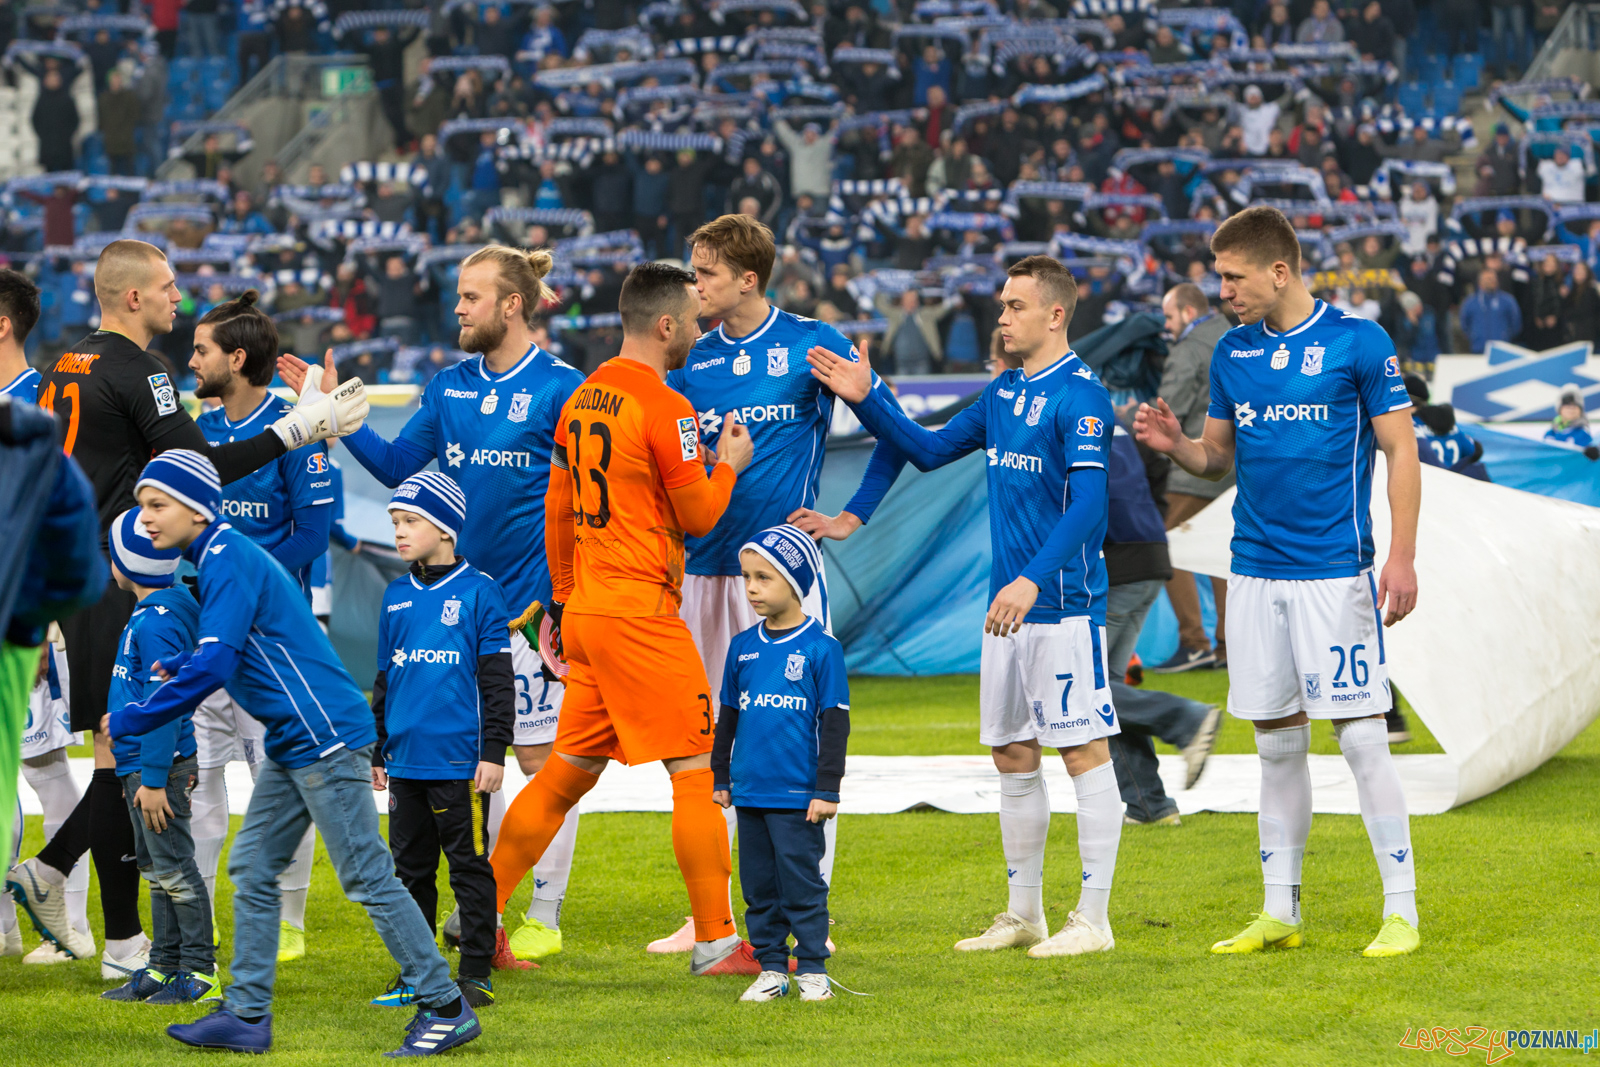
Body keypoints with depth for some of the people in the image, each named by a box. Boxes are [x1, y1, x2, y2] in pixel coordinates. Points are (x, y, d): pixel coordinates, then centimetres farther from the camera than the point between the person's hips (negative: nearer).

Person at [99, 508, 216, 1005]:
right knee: (155, 869, 15)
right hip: (141, 763, 11)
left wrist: (154, 779, -22)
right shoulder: (148, 614, 13)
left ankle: (199, 972, -2)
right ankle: (164, 967, 21)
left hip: (159, 764, -11)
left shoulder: (156, 624, -19)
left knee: (174, 870, -6)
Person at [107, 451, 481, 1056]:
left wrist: (131, 721, -16)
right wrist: (179, 666, 16)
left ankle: (446, 1007, -2)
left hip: (325, 736, -11)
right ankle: (247, 1015, 12)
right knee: (251, 869, 10)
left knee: (367, 877, -7)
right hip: (294, 745, 11)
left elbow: (212, 667, -23)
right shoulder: (222, 558, 15)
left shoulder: (228, 562, -16)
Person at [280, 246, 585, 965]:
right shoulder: (450, 387, 9)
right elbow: (395, 466, 13)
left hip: (531, 595, -6)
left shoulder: (560, 388, -7)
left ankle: (546, 914, 6)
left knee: (541, 755, -1)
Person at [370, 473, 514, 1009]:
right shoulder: (396, 597, 12)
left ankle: (476, 973, 5)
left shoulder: (478, 592, -5)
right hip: (406, 759, 6)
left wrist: (494, 750, -10)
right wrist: (378, 751, 19)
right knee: (410, 867, 11)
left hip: (459, 761, -6)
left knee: (469, 864, 0)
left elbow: (497, 679, -6)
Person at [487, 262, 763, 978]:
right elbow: (699, 516, -8)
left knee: (567, 772, 14)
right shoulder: (663, 408, -13)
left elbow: (557, 511, 18)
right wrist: (729, 465, 10)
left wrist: (563, 600, 25)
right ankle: (716, 944, -4)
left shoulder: (582, 399, 13)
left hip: (586, 611, 8)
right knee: (697, 771, -4)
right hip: (642, 614, -8)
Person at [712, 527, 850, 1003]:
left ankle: (812, 970, 7)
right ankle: (771, 968, 16)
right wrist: (720, 776, 18)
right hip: (750, 791, 5)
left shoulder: (822, 649, -6)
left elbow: (835, 723, -5)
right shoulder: (743, 647, 8)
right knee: (759, 884, 8)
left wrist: (827, 789, -7)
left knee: (802, 884, -2)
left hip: (798, 797, -5)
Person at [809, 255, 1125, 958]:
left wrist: (1033, 578, -31)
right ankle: (1024, 914, 21)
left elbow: (1087, 503, -22)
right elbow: (929, 451, 22)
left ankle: (1093, 919, -1)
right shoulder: (1003, 393, 14)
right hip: (1007, 606, 9)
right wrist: (866, 399, 10)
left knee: (1083, 750, -4)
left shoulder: (1080, 395, -13)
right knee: (1012, 754, 12)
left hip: (1064, 604, -9)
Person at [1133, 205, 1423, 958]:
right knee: (1277, 743, 9)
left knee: (1361, 737, -7)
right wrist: (1176, 445, -5)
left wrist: (1402, 557, -11)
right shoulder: (1232, 352, 10)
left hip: (1336, 572, -5)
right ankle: (1280, 912, 16)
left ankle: (1401, 910, -1)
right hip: (1255, 573, 5)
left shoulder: (1358, 342, -4)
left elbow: (1400, 451, -3)